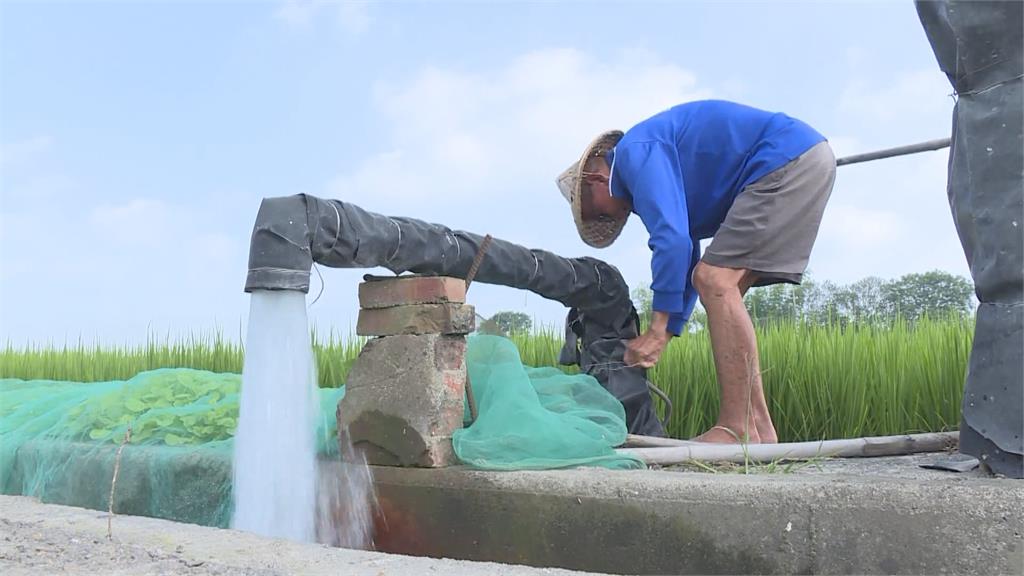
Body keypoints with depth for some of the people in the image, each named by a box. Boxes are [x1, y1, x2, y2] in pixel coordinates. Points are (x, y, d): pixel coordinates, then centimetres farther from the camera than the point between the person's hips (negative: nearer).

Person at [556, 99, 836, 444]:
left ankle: (736, 431, -16)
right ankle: (758, 429, 5)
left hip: (792, 162, -10)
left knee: (716, 281, -16)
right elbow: (686, 257, 23)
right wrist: (664, 336, 19)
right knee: (714, 284, 8)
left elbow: (673, 238, -21)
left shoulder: (635, 152, -10)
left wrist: (657, 331, -16)